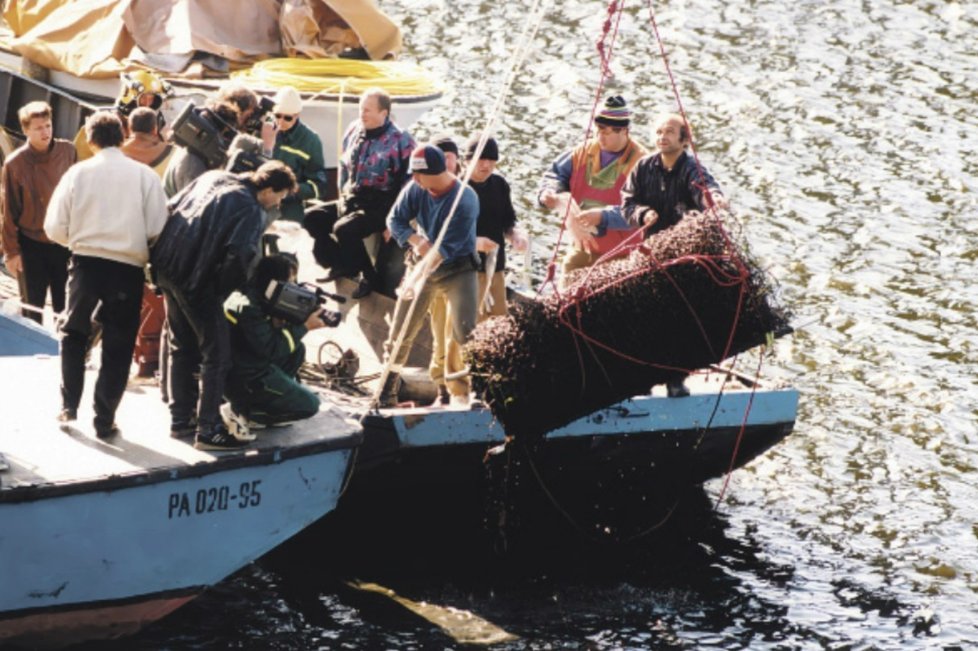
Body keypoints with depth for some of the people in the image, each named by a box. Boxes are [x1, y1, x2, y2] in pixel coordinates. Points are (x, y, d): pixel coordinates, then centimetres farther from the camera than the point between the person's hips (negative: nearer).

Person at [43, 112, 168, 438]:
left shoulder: (78, 173, -4)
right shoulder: (144, 175, -6)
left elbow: (55, 228, -3)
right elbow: (157, 229, -8)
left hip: (85, 262, 1)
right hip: (128, 267, -1)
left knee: (74, 334, 22)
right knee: (117, 346, 10)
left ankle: (69, 407, 19)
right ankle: (104, 419, 8)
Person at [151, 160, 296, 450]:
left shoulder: (214, 177, 12)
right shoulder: (251, 211, -11)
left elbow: (172, 207, 18)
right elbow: (239, 256, -24)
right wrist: (221, 291, -8)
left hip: (167, 266, 8)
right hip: (196, 281, -8)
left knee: (182, 347, 20)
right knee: (217, 354, 1)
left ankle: (180, 420, 28)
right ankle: (208, 430, 1)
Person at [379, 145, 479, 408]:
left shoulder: (465, 200, -25)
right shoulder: (416, 189, -10)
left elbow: (448, 246, -28)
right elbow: (395, 219, -1)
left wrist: (417, 275, -32)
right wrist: (415, 240, -21)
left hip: (458, 267, -4)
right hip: (424, 262, 5)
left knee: (465, 331, -18)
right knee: (401, 331, 3)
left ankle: (472, 388, -7)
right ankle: (386, 392, 14)